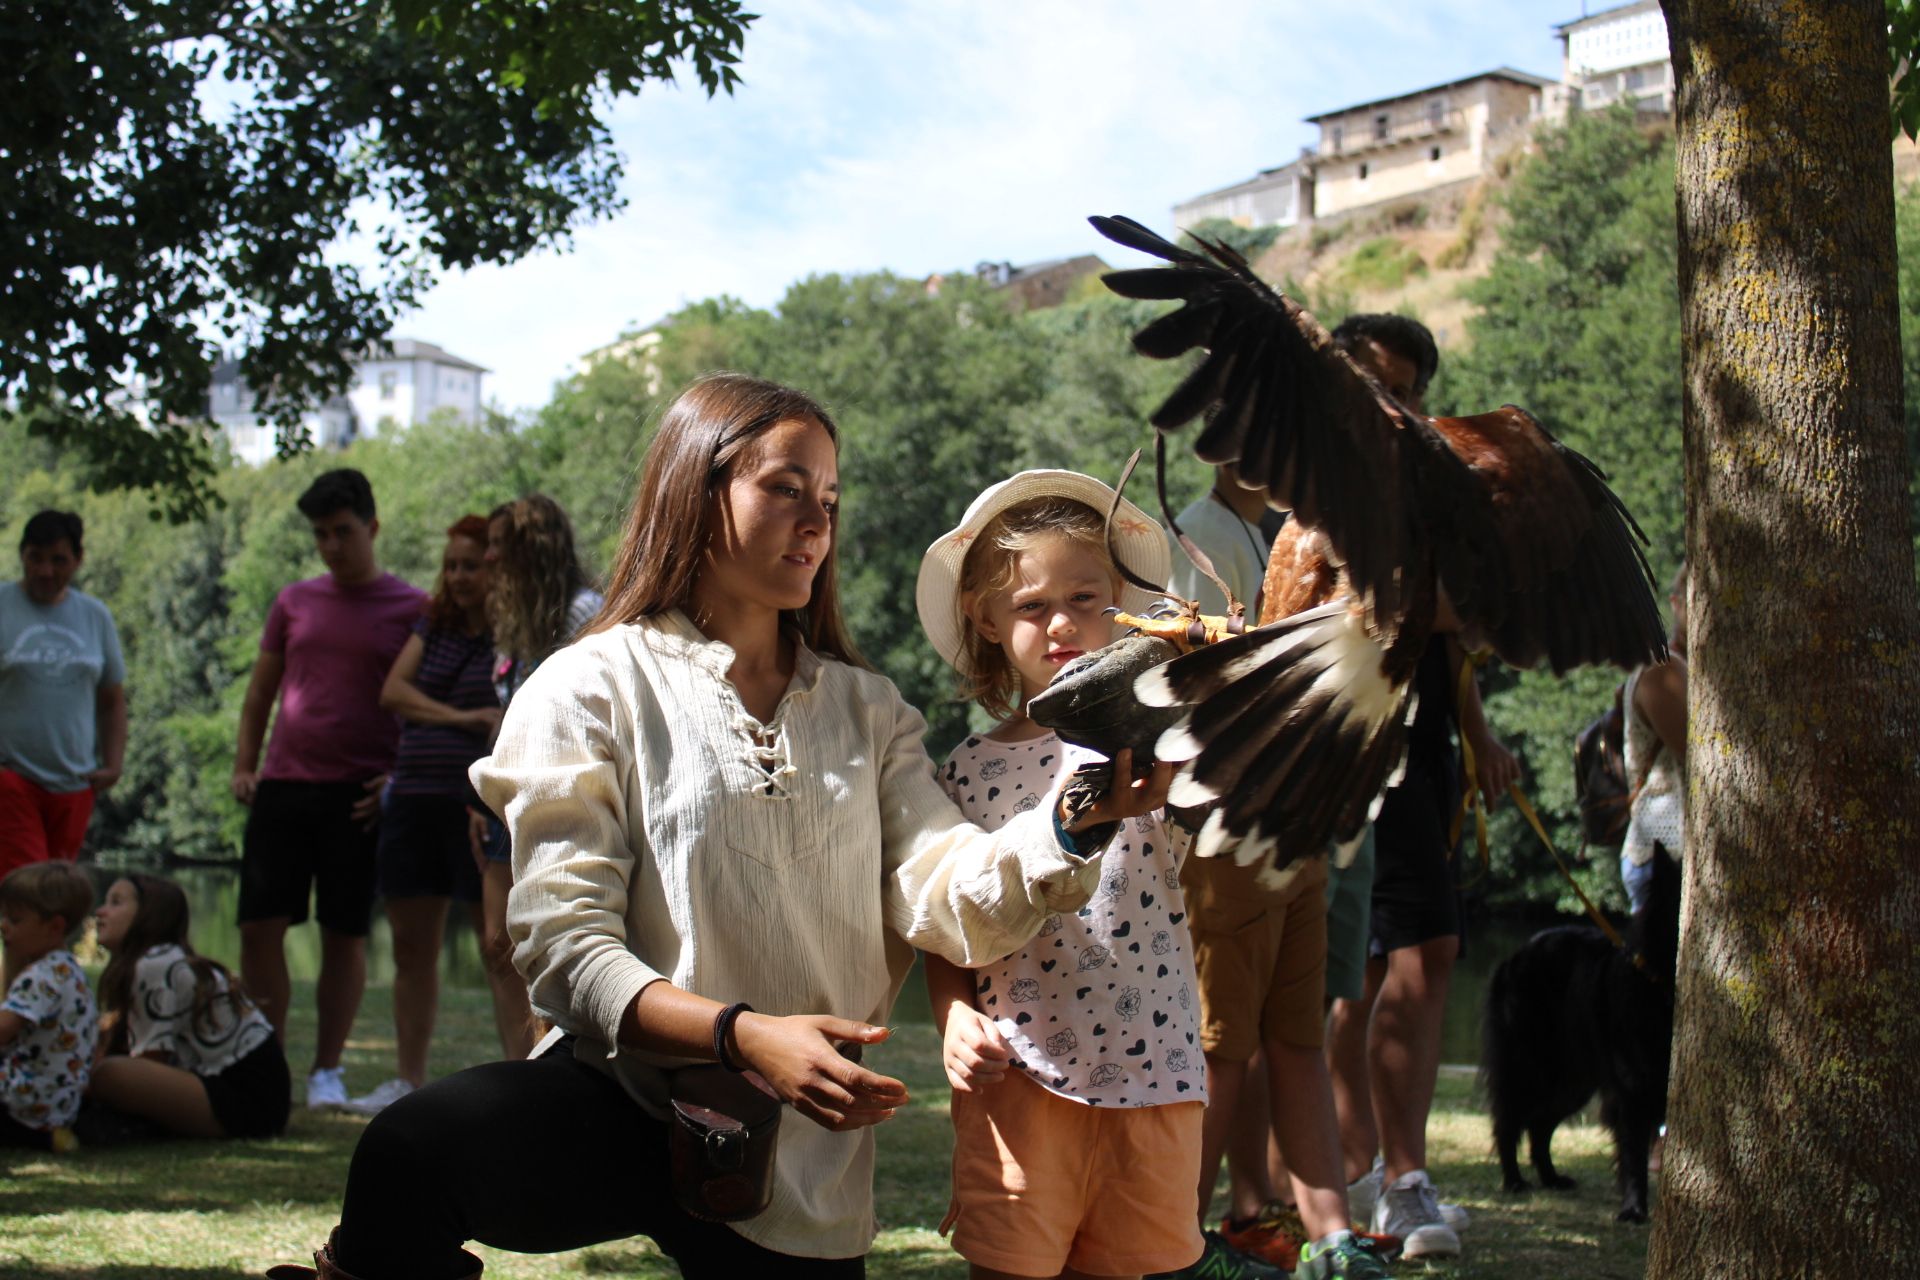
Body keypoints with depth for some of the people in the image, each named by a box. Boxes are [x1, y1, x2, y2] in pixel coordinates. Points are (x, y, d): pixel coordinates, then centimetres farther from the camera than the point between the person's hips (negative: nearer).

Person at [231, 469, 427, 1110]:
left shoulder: (411, 609, 2)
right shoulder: (293, 602, 13)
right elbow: (260, 691, 20)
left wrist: (399, 777, -8)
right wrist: (243, 766, 9)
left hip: (357, 794, -3)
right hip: (283, 786, 3)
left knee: (345, 935, 1)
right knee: (259, 926, -2)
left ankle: (327, 1070, 13)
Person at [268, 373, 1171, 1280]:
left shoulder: (867, 711, 15)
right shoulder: (594, 687, 0)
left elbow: (951, 897, -2)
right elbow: (562, 945, -10)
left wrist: (1077, 823, -22)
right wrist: (742, 1035, -25)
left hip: (806, 1169, 5)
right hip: (623, 1098, -4)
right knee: (411, 1153, -33)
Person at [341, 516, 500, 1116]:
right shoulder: (434, 624, 15)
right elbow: (393, 690, 6)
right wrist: (459, 717, -7)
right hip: (415, 798, 6)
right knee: (411, 948, 8)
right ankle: (408, 1080, 16)